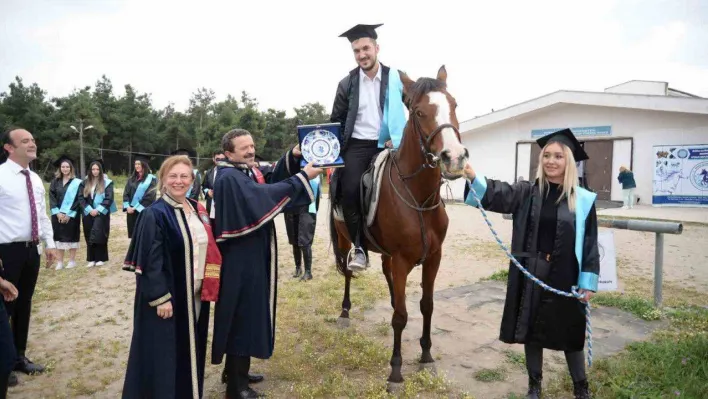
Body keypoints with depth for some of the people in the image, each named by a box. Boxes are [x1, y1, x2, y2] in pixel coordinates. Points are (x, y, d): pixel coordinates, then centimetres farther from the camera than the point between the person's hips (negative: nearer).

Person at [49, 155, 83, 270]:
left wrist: (69, 214, -13)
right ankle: (60, 262, 9)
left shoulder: (77, 182, -3)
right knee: (59, 237, 4)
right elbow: (52, 198, 2)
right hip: (58, 215, 3)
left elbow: (78, 200, -8)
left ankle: (72, 260, 12)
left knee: (71, 237, 3)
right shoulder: (55, 182, 7)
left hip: (71, 215, -3)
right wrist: (57, 212, -10)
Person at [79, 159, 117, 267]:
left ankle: (101, 258, 1)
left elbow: (109, 198, -8)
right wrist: (89, 209, -9)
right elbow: (81, 198, 3)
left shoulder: (107, 182, -2)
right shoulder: (85, 182, 9)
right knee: (90, 237, 6)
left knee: (99, 235, -7)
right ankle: (91, 259, 12)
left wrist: (98, 210, -15)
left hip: (101, 213, -4)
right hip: (88, 213, 4)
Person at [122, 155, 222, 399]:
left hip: (196, 294, 7)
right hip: (167, 296, -6)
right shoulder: (154, 215, -13)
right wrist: (160, 297, -20)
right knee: (165, 351, 4)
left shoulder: (198, 210, 7)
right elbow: (150, 261, -16)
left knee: (191, 347, 18)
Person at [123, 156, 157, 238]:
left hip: (144, 212, -6)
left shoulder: (151, 179, -4)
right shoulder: (131, 179, 14)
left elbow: (150, 196, -11)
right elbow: (126, 194, 10)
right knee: (134, 236, 10)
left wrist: (136, 207, -14)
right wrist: (127, 206, -8)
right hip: (131, 211, 6)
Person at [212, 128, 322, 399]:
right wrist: (302, 177, -26)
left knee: (250, 313, 19)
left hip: (252, 255, 10)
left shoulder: (248, 171, 11)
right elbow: (263, 195, -29)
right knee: (242, 315, -1)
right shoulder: (229, 179, -20)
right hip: (240, 260, -10)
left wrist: (292, 157, -7)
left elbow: (271, 181, 9)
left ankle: (236, 371, 35)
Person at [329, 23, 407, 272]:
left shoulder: (396, 78, 4)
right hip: (356, 145, 1)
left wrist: (400, 139, -6)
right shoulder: (347, 83, 9)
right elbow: (336, 121, 14)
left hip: (386, 145, -1)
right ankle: (359, 248, -7)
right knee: (349, 192, -18)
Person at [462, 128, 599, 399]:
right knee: (532, 330, 13)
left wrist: (588, 282, -5)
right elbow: (497, 194, -17)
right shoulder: (527, 193, 0)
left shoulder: (583, 200, -3)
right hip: (531, 274, 2)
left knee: (569, 332, 12)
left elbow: (590, 243, -1)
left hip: (565, 276, -1)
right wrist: (472, 176, -35)